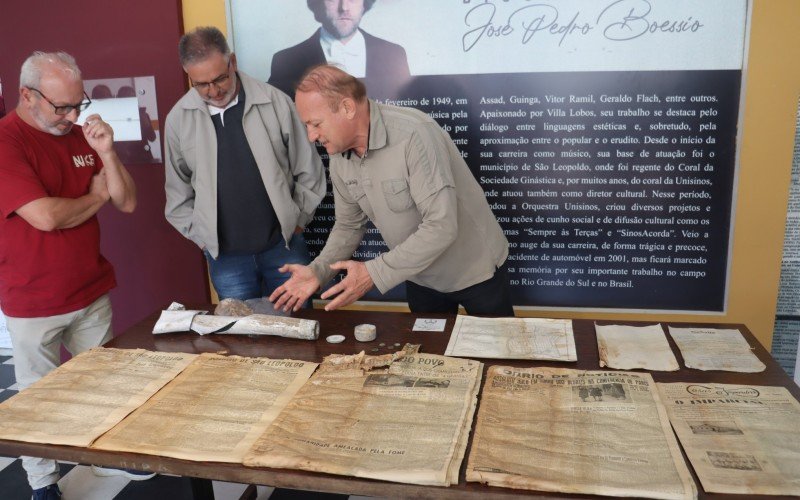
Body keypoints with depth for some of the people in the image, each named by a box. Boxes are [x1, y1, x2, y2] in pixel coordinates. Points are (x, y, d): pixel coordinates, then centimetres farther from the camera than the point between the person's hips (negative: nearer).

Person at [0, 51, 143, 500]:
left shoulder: (82, 134, 4)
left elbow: (128, 203, 2)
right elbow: (46, 216, -25)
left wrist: (106, 153, -14)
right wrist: (96, 195, -7)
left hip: (93, 290, 5)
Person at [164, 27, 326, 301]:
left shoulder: (275, 102, -8)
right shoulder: (178, 118, -2)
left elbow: (309, 172, 1)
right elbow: (179, 191, 9)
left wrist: (296, 222, 2)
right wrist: (202, 237, 5)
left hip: (284, 246, -1)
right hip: (224, 256, 1)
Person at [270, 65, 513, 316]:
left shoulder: (413, 135, -31)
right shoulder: (339, 157, -9)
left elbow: (442, 226, -34)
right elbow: (349, 225, 4)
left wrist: (373, 273, -31)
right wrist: (318, 271, -13)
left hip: (475, 269, -5)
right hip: (420, 275, 6)